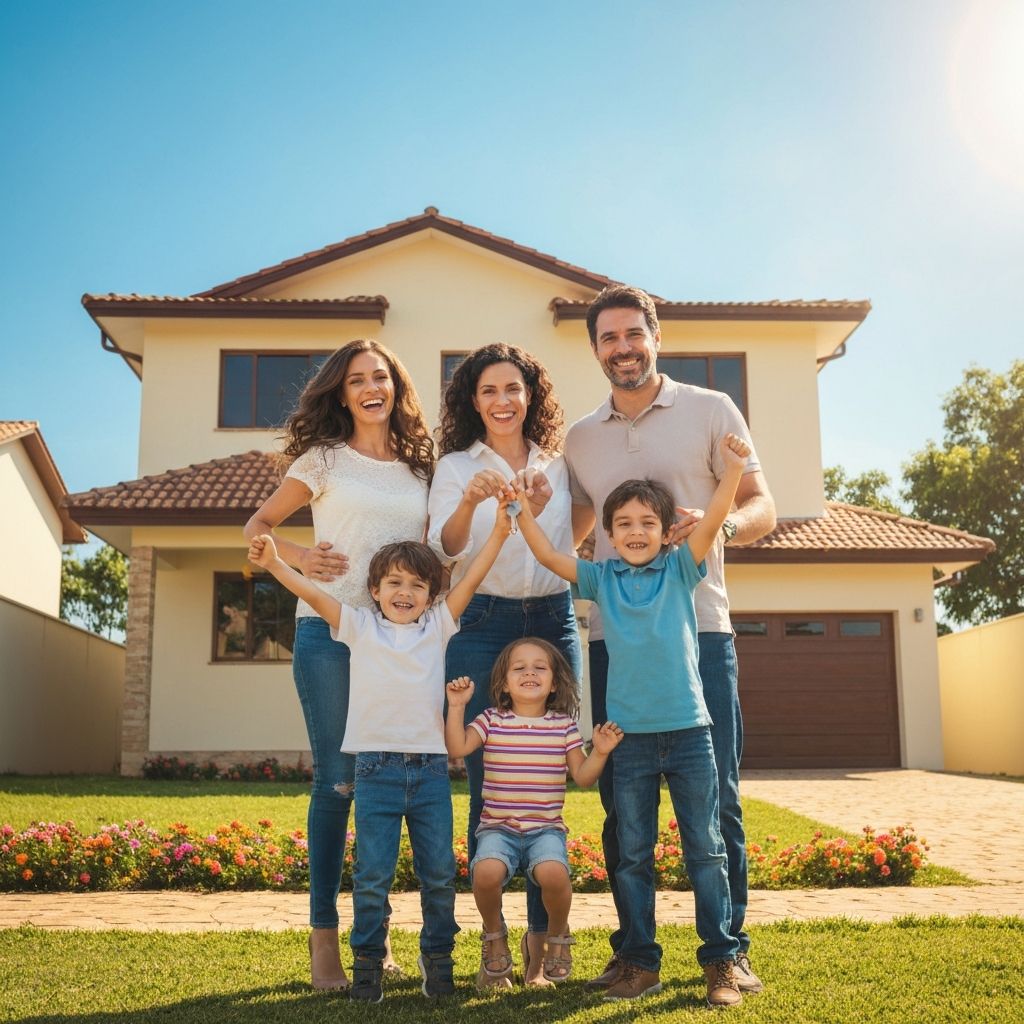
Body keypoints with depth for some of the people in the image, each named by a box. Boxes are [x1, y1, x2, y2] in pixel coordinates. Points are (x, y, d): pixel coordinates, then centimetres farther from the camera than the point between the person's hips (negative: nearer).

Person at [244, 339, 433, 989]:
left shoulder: (421, 467, 13)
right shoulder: (325, 459, 6)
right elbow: (259, 525, 11)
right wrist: (299, 559, -7)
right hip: (330, 629, -3)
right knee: (337, 780, -3)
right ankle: (324, 935, 7)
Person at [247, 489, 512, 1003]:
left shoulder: (438, 626, 9)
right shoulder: (360, 627, 5)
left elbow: (471, 579, 3)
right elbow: (314, 594, -4)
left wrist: (499, 532, -5)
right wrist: (275, 563, -17)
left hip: (431, 768, 2)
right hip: (377, 767, -2)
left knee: (439, 874, 8)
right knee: (372, 876, 1)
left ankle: (437, 959, 23)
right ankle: (367, 962, 15)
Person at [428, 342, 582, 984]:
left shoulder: (558, 466, 11)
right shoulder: (456, 466, 4)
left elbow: (566, 553, 14)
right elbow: (444, 547, -10)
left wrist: (541, 508, -6)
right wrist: (469, 502, -31)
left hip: (554, 623, 3)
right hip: (483, 625, -2)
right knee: (487, 785, -3)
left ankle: (541, 941, 9)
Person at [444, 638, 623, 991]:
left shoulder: (563, 725, 7)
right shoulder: (492, 720, 5)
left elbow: (583, 777, 4)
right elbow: (456, 748, -9)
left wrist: (600, 752, -12)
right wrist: (456, 706, -13)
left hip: (546, 828, 0)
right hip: (498, 827, 0)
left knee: (553, 873, -31)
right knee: (487, 872, -31)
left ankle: (557, 935, 5)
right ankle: (495, 933, 5)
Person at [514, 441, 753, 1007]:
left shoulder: (679, 569, 2)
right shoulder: (602, 578, 6)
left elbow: (712, 521, -11)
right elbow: (550, 556, 0)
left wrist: (732, 471, -24)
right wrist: (521, 511, -12)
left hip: (688, 730, -1)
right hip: (630, 734, 2)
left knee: (705, 849, 5)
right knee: (633, 855, 9)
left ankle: (720, 961, 14)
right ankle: (640, 962, 20)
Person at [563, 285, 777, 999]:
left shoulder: (710, 411, 6)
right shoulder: (580, 439, 16)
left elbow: (762, 507, 2)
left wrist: (722, 524, -19)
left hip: (698, 627, -3)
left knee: (714, 796, -2)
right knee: (620, 801, 5)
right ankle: (633, 947, 17)